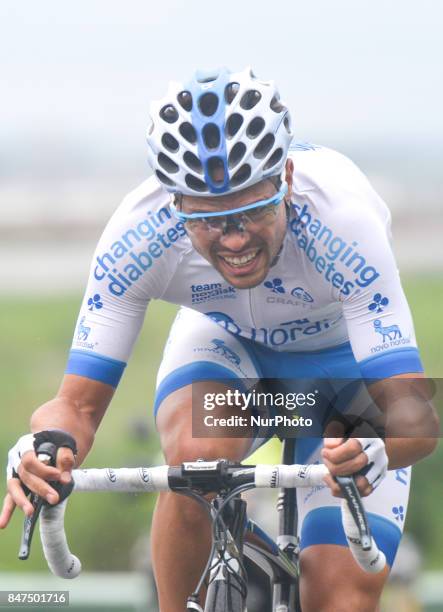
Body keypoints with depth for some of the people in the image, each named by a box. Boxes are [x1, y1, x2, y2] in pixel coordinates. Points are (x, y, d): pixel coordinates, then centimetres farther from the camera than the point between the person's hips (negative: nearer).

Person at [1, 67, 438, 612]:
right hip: (223, 342, 1)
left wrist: (371, 450, -65)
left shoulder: (342, 217, -39)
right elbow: (79, 403, -27)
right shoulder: (139, 232, -33)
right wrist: (47, 446, -51)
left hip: (344, 359, -1)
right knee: (196, 454, -34)